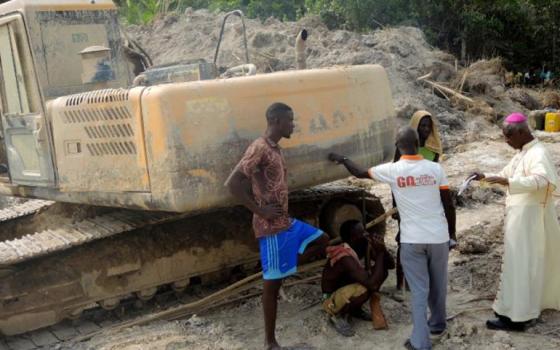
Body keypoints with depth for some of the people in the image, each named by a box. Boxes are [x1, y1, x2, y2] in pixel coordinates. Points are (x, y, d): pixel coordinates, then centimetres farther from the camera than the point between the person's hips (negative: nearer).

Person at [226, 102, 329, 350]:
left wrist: (282, 212, 12)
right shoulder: (260, 148, -17)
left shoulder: (276, 149, 12)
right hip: (271, 227, -9)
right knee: (272, 283, -1)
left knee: (322, 242, 17)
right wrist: (260, 211, -20)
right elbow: (232, 183, -23)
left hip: (286, 221, 9)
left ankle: (276, 268, 14)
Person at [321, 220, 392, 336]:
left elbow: (390, 264, -3)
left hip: (349, 288, 8)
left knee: (382, 271, -6)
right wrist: (380, 253, -33)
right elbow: (372, 284, -41)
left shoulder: (365, 246, -10)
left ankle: (356, 309, 9)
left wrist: (382, 249, -24)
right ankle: (337, 315, -8)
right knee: (366, 288, -36)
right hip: (332, 300, -8)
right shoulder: (345, 258, -34)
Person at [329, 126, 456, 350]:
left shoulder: (392, 170, -6)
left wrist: (342, 159, 29)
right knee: (438, 286, 21)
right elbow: (449, 206, 0)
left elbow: (360, 173, 11)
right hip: (438, 237, 2)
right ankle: (437, 324, 41)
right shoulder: (435, 169, -3)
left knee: (419, 291, 4)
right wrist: (452, 234, 13)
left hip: (411, 240, -2)